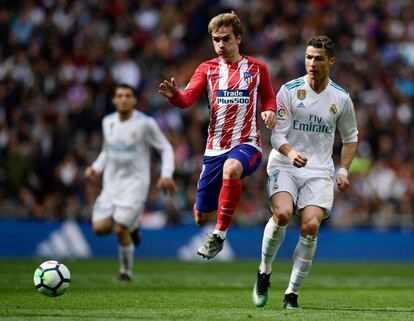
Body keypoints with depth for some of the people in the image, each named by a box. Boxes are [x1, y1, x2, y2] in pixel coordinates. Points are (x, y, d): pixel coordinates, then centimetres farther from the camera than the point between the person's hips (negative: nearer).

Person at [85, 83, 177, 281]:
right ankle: (131, 228, 23)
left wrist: (167, 175, -16)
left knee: (120, 229, -16)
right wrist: (96, 168, 5)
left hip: (135, 183, -5)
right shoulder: (108, 122, 7)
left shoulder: (145, 123, -9)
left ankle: (126, 270, 8)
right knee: (100, 227, -9)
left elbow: (166, 149, -2)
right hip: (111, 183, 5)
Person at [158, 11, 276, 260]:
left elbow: (269, 99, 16)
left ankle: (219, 236, -28)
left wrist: (270, 111, -8)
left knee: (231, 169, -40)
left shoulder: (256, 68, 6)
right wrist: (173, 95, -31)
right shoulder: (207, 69, 6)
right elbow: (188, 99, -7)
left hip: (247, 145, -3)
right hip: (215, 148, 3)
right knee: (201, 217, 3)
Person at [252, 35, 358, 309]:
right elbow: (277, 134, -6)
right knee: (283, 214, -28)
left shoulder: (341, 98, 4)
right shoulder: (289, 90, -4)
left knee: (311, 226, -18)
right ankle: (264, 272, -3)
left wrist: (343, 171, 3)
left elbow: (350, 138, 17)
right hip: (284, 165, -2)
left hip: (319, 171, 2)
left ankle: (293, 292, -4)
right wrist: (290, 153, -27)